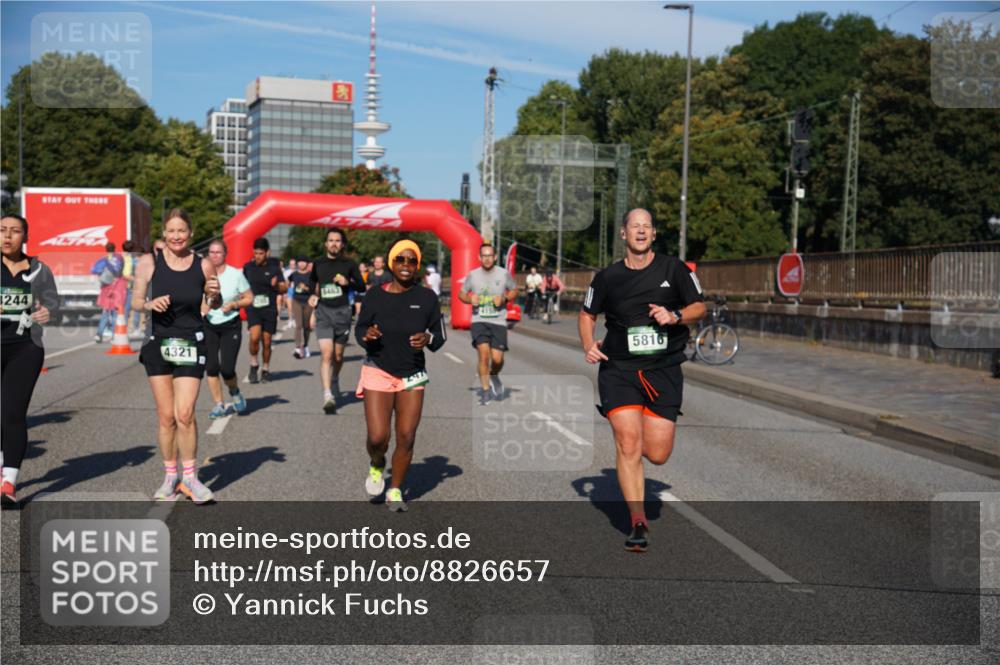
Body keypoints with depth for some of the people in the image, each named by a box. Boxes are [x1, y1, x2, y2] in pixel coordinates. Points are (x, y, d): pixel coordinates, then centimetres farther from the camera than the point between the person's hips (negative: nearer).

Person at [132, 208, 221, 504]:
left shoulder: (203, 265, -1)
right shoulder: (149, 262, -2)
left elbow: (215, 305, 11)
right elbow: (135, 301, 4)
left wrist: (215, 294, -11)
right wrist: (151, 304, -16)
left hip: (190, 344, -1)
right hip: (158, 343, 1)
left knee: (185, 413, -8)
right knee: (165, 415, 4)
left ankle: (190, 477, 7)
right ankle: (170, 476, 19)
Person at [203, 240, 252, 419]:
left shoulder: (236, 274, -4)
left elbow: (249, 298, 2)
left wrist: (234, 304, -15)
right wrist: (201, 305, -9)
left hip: (231, 325, -2)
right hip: (208, 325, 2)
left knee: (227, 368, -11)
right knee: (211, 367, -1)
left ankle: (235, 392, 22)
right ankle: (218, 404, 14)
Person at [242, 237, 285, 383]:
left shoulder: (274, 267, 0)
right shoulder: (248, 267, 5)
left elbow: (283, 288, -1)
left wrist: (276, 285, -21)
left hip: (269, 309, 0)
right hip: (253, 307, 0)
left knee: (266, 342, 6)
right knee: (254, 337, -21)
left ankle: (266, 370, 25)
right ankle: (253, 364, 1)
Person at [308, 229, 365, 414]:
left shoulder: (349, 265, 3)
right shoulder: (318, 264, 8)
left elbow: (362, 287, 8)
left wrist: (348, 282, -9)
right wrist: (313, 295, 10)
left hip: (342, 311, 1)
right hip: (323, 311, -1)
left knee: (338, 356, 12)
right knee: (326, 354, -16)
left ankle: (334, 381, 42)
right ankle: (328, 396, -24)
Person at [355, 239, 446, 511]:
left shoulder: (427, 297, -2)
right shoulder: (374, 296, -5)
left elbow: (440, 335, 2)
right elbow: (359, 329, 4)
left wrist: (428, 338, -20)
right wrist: (366, 335, -19)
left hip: (412, 376, 1)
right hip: (378, 373, -1)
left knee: (406, 438, 0)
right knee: (377, 437, -10)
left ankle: (395, 491, 20)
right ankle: (377, 466, 26)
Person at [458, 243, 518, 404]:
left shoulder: (504, 274, -1)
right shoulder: (472, 275, 1)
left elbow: (514, 290, 12)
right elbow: (461, 294, 12)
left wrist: (504, 298, -8)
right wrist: (469, 299, -10)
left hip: (498, 322, 0)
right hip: (479, 321, 0)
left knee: (497, 358, -5)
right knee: (484, 351, -18)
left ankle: (494, 377, 31)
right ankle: (485, 390, -6)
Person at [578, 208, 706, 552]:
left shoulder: (674, 269, 4)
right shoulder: (608, 277, 5)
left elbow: (700, 307, 8)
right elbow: (587, 314, 18)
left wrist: (674, 316, -12)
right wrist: (588, 344, 0)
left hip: (664, 369, 1)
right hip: (618, 369, 0)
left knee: (657, 454, -2)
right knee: (628, 442, -13)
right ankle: (638, 522, -2)